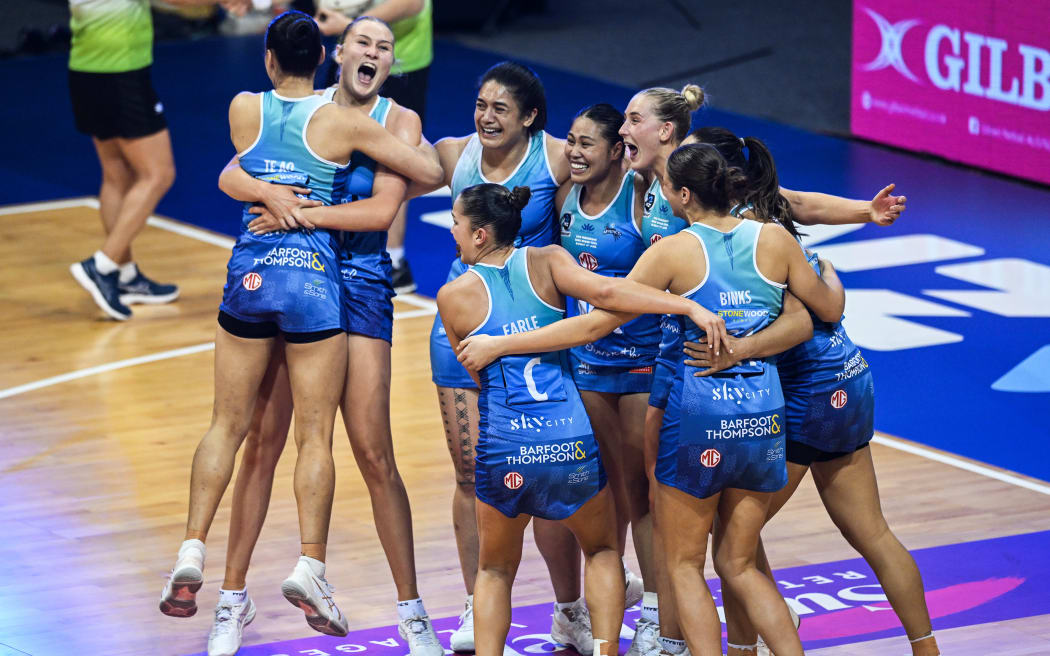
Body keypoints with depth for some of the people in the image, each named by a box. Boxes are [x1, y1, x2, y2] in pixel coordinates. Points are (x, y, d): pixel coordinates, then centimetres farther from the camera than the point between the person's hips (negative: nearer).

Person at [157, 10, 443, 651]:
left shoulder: (244, 110, 3)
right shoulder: (342, 122, -5)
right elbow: (433, 173, -2)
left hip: (249, 274, 3)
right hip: (313, 278, -3)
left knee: (228, 424, 12)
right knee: (316, 434, 1)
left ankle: (192, 556, 5)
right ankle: (310, 568, -7)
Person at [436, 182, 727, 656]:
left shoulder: (453, 296, 4)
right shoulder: (545, 262, 3)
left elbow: (477, 376, 13)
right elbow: (604, 291, -14)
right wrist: (690, 306, -19)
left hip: (504, 447, -1)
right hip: (573, 439, 1)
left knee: (494, 571, 21)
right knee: (602, 551, 25)